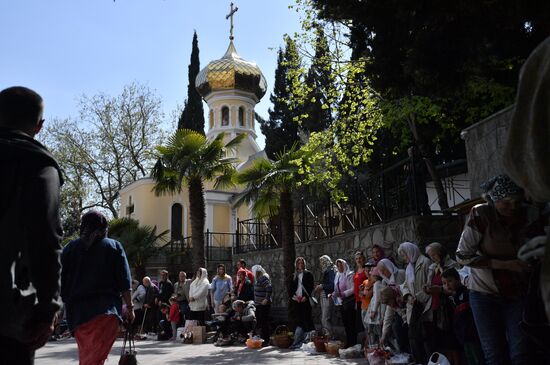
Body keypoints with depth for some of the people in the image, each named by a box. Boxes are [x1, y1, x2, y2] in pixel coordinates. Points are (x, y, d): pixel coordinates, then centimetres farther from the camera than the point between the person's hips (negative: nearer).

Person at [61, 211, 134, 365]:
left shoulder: (69, 248, 11)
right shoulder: (114, 246, 5)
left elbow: (61, 281, 8)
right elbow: (124, 282, 0)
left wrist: (67, 304, 16)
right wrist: (129, 307, 6)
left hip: (77, 311, 3)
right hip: (106, 310, -3)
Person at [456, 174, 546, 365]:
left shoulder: (531, 214, -8)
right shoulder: (480, 215, -17)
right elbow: (462, 255, -15)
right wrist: (505, 264, -22)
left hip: (519, 292, 2)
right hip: (485, 293, -2)